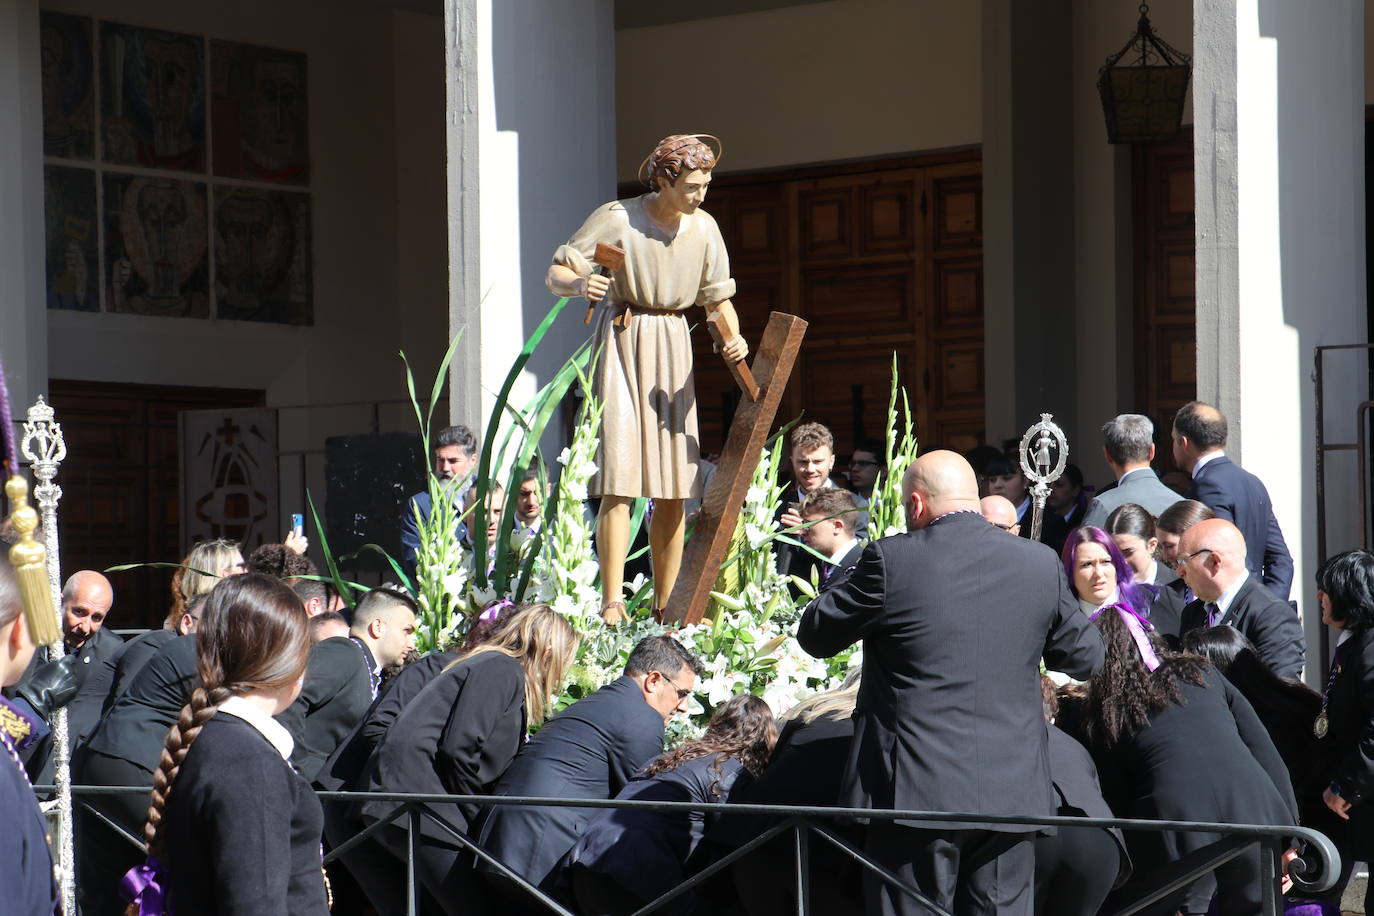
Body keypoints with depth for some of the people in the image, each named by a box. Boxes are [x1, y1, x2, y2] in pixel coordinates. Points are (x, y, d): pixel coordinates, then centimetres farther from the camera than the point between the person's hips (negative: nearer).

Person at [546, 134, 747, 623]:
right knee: (619, 476, -15)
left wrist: (733, 338, -8)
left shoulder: (703, 227, 5)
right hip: (624, 343, -5)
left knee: (675, 486, 2)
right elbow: (554, 275, -8)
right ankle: (611, 603, -18)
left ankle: (666, 608, 9)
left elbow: (718, 298, 12)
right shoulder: (617, 219, -9)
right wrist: (580, 284, -32)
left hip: (673, 347, 5)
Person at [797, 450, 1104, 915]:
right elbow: (1085, 656, 14)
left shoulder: (892, 559, -10)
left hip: (917, 790, -4)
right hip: (1011, 789, 4)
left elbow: (814, 636, 2)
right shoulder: (1041, 563, 2)